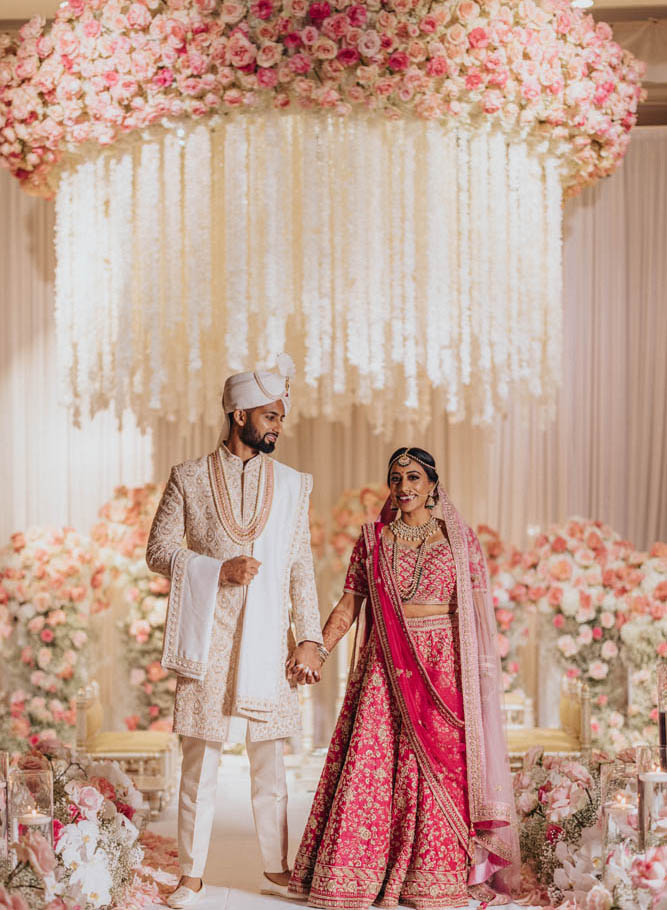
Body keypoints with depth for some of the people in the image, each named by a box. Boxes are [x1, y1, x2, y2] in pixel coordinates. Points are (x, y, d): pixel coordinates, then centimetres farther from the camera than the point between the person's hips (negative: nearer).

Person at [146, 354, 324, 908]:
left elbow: (302, 569, 9)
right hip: (208, 637, -2)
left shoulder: (292, 486, 10)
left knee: (269, 759, 7)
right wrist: (219, 570, -12)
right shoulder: (190, 479, 3)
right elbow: (159, 550, 2)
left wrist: (309, 639, 0)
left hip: (268, 639, 2)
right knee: (201, 758, 1)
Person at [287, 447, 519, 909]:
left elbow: (480, 611, 3)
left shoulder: (459, 538, 5)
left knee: (441, 768, -2)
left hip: (443, 666, -1)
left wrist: (483, 672, -6)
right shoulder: (373, 538, 9)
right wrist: (317, 649, -5)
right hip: (386, 666, 1)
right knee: (371, 766, -3)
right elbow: (349, 604, 8)